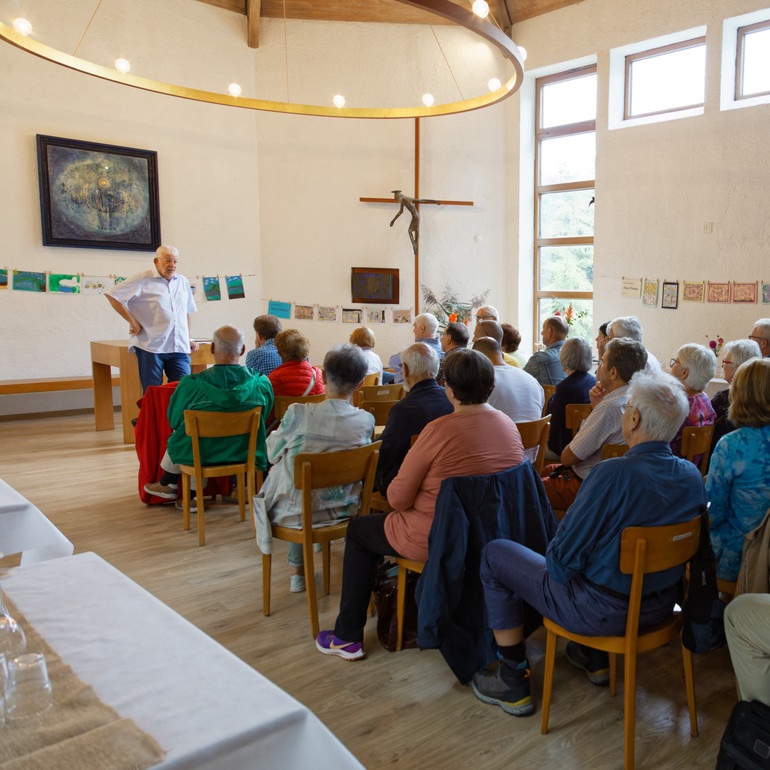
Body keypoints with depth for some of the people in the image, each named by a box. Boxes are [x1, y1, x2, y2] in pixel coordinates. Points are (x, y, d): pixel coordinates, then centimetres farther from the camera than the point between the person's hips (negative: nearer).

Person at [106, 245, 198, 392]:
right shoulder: (143, 280, 0)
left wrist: (188, 339, 20)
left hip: (179, 348, 4)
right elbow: (111, 296, -3)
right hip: (151, 346, -4)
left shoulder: (183, 282, 17)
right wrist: (132, 321, -5)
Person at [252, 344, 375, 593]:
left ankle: (298, 570, 44)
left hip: (294, 512, -2)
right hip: (341, 510, 2)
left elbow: (273, 454, -5)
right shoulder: (366, 420, -16)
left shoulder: (297, 414, -22)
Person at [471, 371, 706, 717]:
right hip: (662, 605, 7)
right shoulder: (692, 475, -6)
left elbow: (562, 559, -23)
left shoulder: (613, 475, -29)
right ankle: (596, 657, 38)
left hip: (604, 610, -7)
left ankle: (514, 683, 16)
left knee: (495, 554, 8)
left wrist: (557, 561, 1)